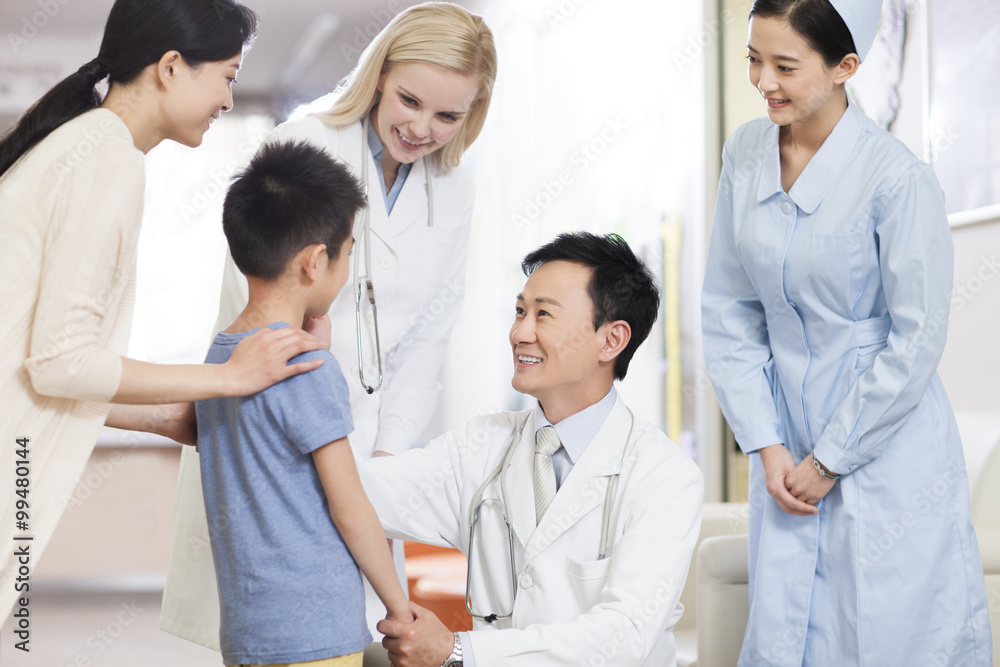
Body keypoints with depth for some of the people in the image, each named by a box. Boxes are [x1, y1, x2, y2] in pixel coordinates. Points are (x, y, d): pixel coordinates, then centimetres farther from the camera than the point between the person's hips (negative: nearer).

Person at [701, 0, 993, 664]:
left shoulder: (899, 179, -17)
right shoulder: (745, 154, 0)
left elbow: (917, 341, -14)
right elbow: (729, 310, 5)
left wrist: (829, 460, -9)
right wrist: (768, 446, 0)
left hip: (887, 454, -5)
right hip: (789, 447, 5)